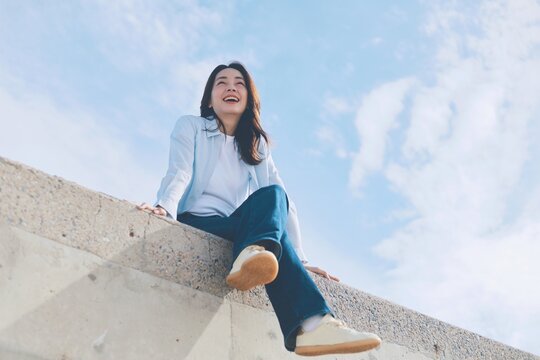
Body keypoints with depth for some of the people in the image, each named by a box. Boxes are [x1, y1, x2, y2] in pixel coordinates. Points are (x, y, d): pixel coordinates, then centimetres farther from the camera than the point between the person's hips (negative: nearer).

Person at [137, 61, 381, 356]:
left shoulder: (257, 145, 20)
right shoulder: (190, 127, 11)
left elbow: (282, 201, 8)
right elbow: (179, 174, -8)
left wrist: (300, 260, -5)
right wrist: (165, 207, -32)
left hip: (236, 230, 4)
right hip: (193, 225, -4)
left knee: (271, 197, -29)